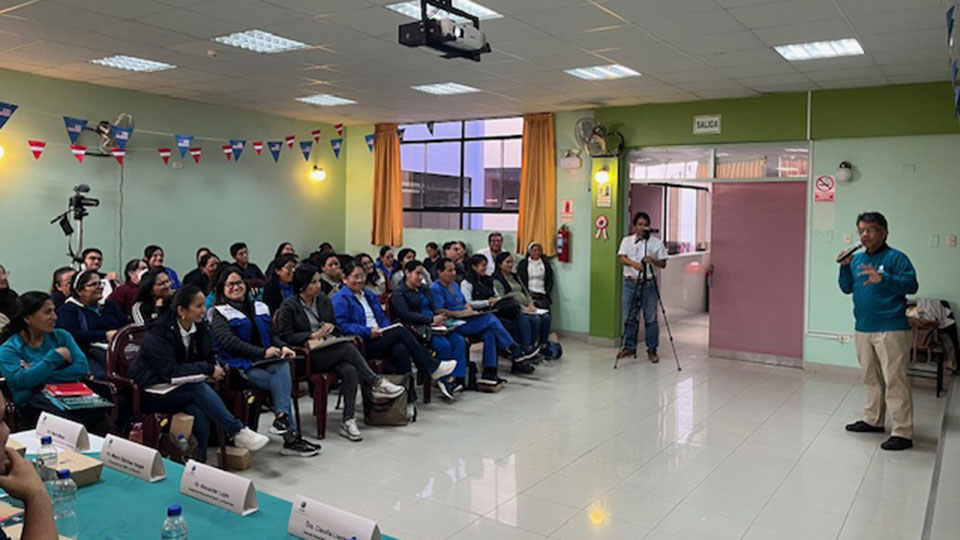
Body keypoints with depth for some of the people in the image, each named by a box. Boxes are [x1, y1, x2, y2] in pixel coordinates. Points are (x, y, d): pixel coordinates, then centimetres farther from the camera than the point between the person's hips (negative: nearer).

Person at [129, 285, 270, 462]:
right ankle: (238, 433, -29)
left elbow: (209, 358, 13)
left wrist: (216, 368, -11)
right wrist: (208, 369, -25)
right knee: (199, 389, -33)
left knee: (200, 412, -29)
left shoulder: (201, 328, 1)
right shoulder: (159, 333, -18)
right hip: (151, 391, -6)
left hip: (183, 387, 6)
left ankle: (199, 460, -20)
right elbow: (169, 371, -26)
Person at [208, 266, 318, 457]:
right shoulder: (219, 313, 3)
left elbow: (272, 335, 21)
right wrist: (263, 352, -20)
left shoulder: (259, 307, 22)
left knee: (283, 366, -30)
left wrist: (282, 348, -3)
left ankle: (281, 417, -39)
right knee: (282, 383, -27)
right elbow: (229, 342, -12)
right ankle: (291, 436, -30)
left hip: (266, 361, 5)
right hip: (241, 366, -5)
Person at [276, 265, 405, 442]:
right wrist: (312, 335, -17)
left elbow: (337, 327, 22)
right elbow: (285, 337, -7)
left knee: (350, 371, -28)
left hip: (331, 352, 5)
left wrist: (331, 326, -3)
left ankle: (348, 421, -29)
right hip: (306, 357, -5)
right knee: (348, 347, -30)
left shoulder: (324, 300, 14)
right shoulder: (289, 306, -2)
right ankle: (376, 383, -20)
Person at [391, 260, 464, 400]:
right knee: (443, 344, -29)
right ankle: (443, 380, -13)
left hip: (433, 325, 7)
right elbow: (406, 315, -12)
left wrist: (439, 318, -5)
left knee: (459, 340, -17)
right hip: (416, 328, -7)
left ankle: (455, 378, -23)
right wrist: (431, 320, -16)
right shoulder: (398, 293, 0)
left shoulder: (424, 289, 23)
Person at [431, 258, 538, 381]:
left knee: (489, 333, -20)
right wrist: (460, 313, -17)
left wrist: (470, 311, 6)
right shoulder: (435, 288, -6)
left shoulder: (454, 285, 22)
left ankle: (489, 372, -21)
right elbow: (439, 311, -17)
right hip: (453, 326, -9)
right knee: (490, 319, -21)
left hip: (465, 321, 9)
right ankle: (516, 352, -15)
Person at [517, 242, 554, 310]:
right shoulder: (522, 263, 10)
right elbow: (519, 280, 5)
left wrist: (546, 293, -2)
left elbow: (550, 281, 14)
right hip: (528, 294, -2)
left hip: (542, 295, 2)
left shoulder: (546, 263, 16)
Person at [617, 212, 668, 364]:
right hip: (630, 283, 1)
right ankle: (629, 347, 20)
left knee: (651, 318, 0)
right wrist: (634, 263, -28)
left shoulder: (656, 242, 4)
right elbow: (622, 258, -8)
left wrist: (653, 260, -18)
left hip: (649, 284, -1)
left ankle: (652, 350, 11)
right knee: (629, 317, 6)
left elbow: (663, 264, 3)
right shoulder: (627, 241, 7)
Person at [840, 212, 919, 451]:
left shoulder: (895, 257, -7)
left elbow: (912, 285, -17)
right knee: (871, 378, 17)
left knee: (894, 380, -7)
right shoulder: (857, 259, 12)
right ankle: (873, 420, 30)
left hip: (891, 330, -7)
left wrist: (883, 279, -31)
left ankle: (903, 433, -3)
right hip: (863, 329, 7)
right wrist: (844, 267, -3)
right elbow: (847, 288, 13)